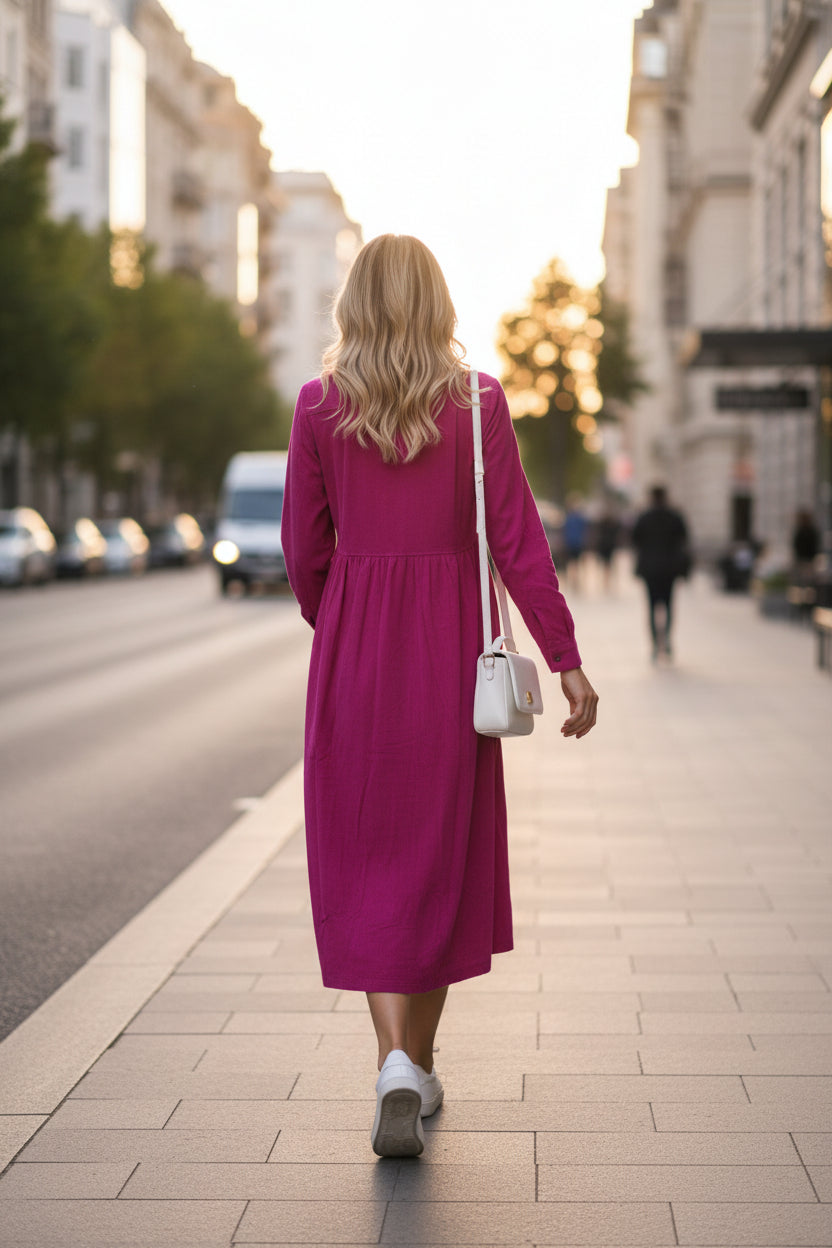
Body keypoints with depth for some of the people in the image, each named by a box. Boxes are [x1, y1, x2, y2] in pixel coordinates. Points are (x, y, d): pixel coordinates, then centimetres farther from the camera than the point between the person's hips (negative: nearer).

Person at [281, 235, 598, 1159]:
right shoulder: (477, 402, -4)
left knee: (368, 861, 7)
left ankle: (396, 1064, -9)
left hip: (354, 648, 0)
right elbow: (515, 539, -8)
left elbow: (305, 544, 2)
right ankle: (420, 1065, 22)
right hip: (450, 645, 0)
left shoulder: (320, 405, -3)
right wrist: (566, 660, -5)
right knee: (444, 852, 13)